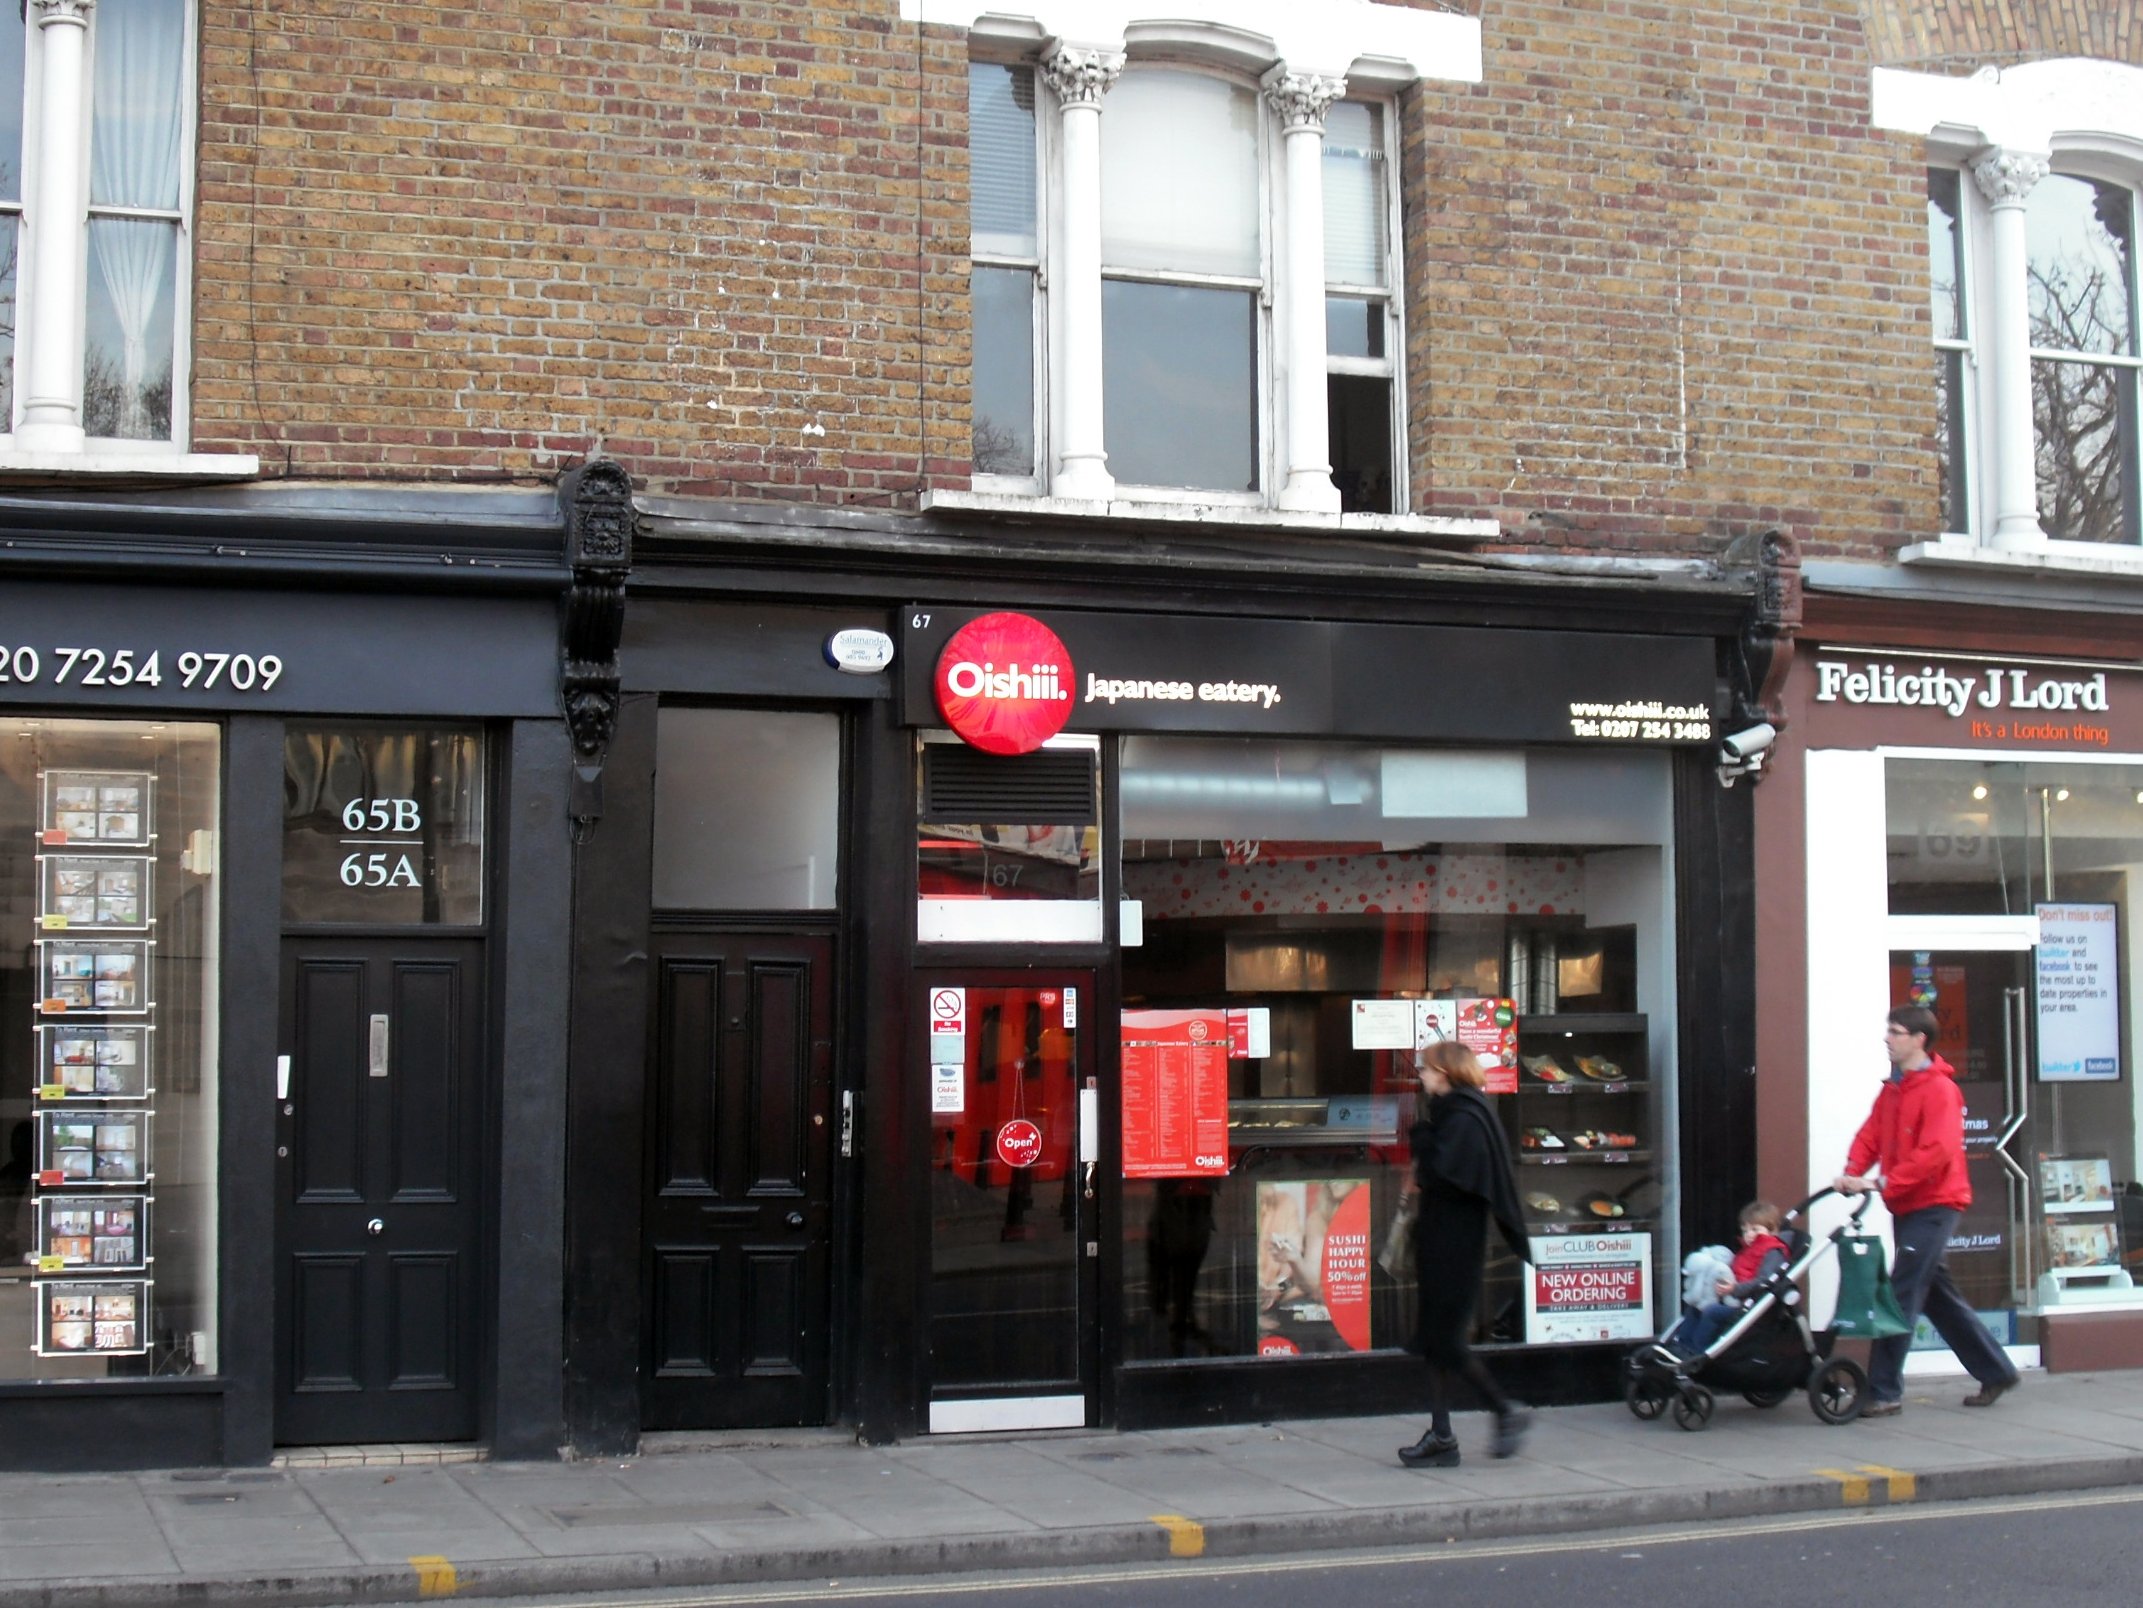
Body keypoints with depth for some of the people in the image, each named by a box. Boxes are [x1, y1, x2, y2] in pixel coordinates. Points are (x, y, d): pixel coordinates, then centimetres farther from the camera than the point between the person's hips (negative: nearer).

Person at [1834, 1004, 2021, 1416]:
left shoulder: (1940, 1089, -15)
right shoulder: (1892, 1088, 12)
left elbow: (1936, 1153, -24)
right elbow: (1871, 1135, 7)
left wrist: (1883, 1182, -27)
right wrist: (1852, 1173, -12)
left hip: (1934, 1204, -9)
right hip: (1907, 1207, 9)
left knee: (1902, 1295, -10)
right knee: (1938, 1296, 15)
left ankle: (1885, 1392, -8)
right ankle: (1996, 1372, 27)